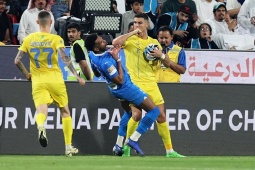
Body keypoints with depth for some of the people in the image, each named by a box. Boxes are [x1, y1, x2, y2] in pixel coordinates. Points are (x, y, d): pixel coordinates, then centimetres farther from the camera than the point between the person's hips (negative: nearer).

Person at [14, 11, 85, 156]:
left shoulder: (29, 39, 3)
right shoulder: (56, 39, -6)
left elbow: (17, 61, 2)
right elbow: (64, 58, -20)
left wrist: (27, 74, 17)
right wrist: (77, 75, -17)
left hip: (37, 80, 1)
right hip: (55, 79, -1)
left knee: (41, 110, -8)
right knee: (65, 111, 16)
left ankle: (41, 127, -46)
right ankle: (69, 147, 18)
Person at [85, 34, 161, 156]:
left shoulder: (92, 55, -8)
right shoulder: (106, 63, -36)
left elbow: (96, 73, 12)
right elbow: (120, 81, -27)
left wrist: (112, 54, 7)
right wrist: (118, 60, -26)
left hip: (115, 90, 9)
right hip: (126, 88, -9)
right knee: (154, 110, -3)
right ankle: (134, 139, -5)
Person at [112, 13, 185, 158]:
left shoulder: (154, 42, 12)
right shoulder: (131, 39, 0)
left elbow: (167, 60, 14)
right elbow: (115, 43, -20)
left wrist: (161, 55, -8)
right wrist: (133, 33, -14)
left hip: (151, 83, 4)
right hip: (134, 83, -4)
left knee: (161, 115, 1)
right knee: (136, 114, -17)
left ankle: (170, 150, 7)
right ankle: (127, 146, 3)